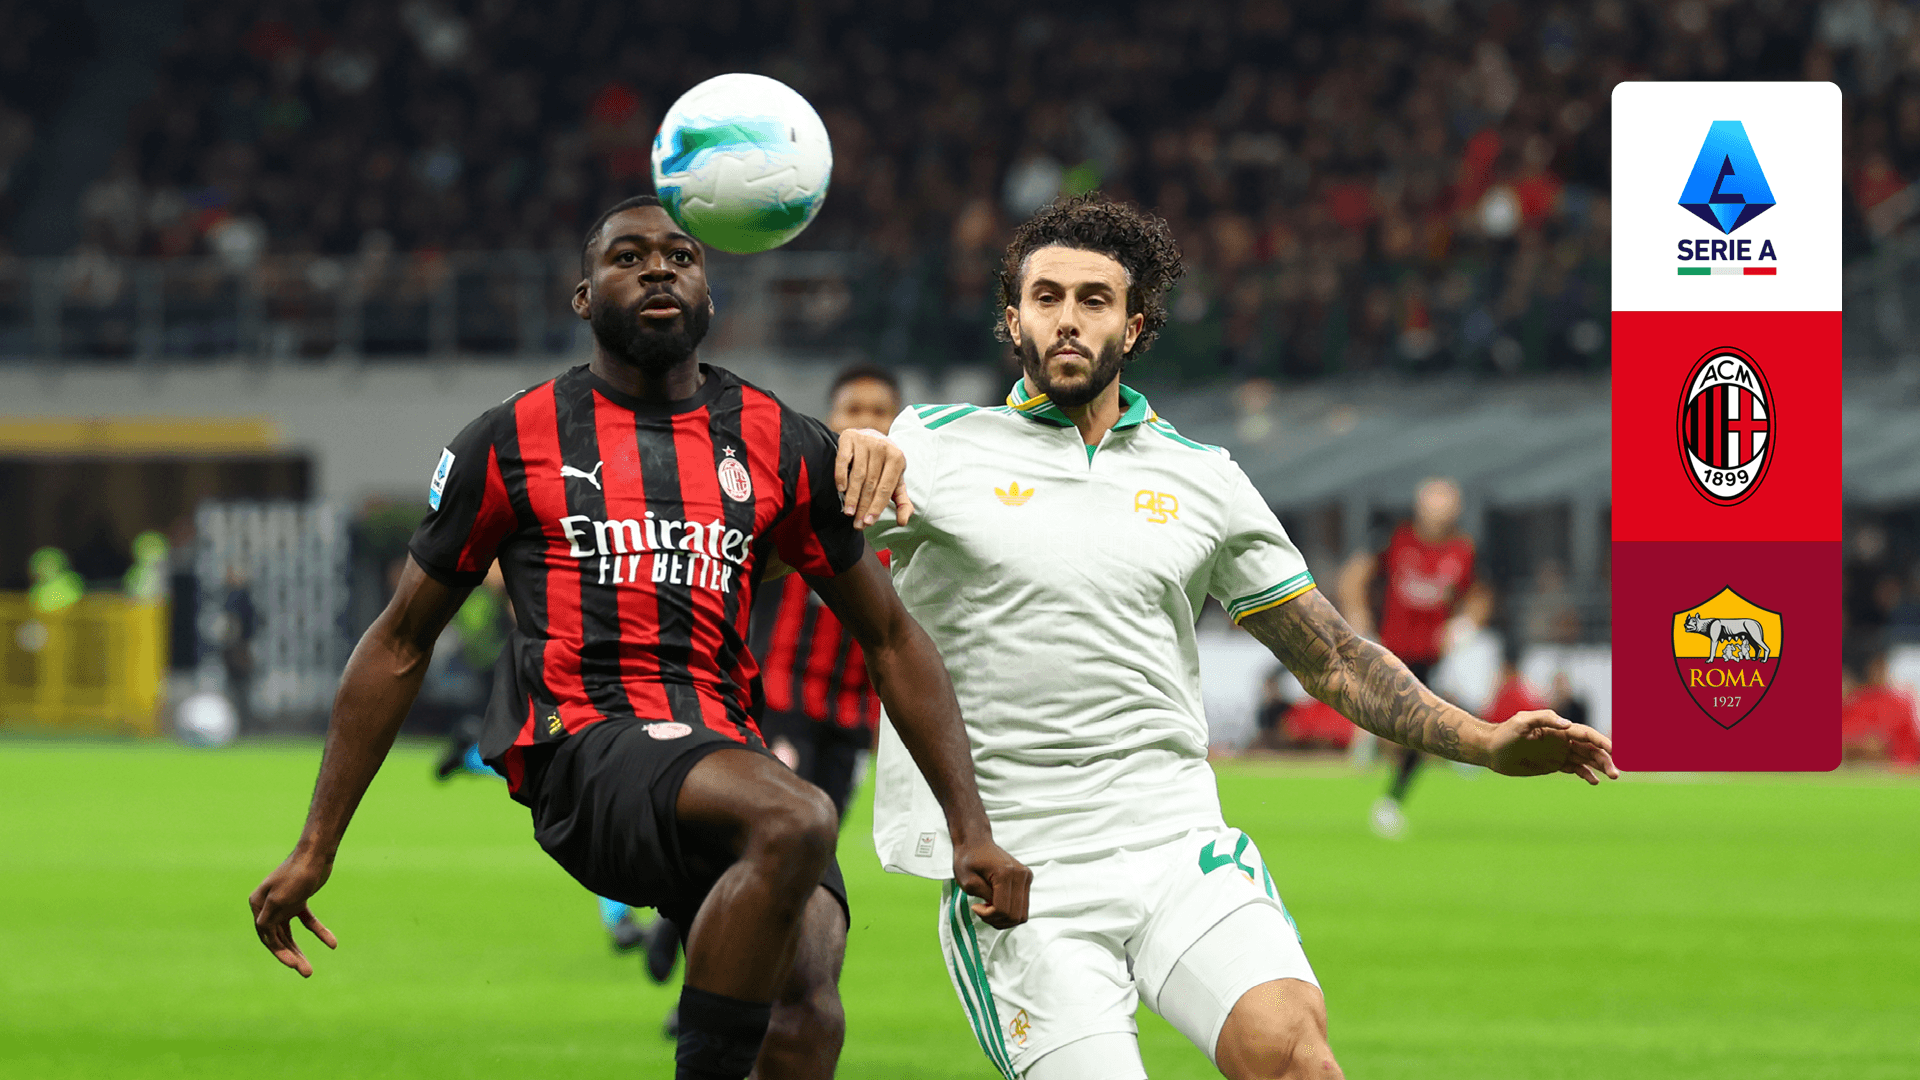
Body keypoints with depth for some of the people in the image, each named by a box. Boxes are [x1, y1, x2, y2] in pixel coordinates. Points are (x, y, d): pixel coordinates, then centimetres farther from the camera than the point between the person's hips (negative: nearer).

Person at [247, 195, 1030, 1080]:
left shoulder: (779, 445, 15)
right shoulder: (512, 443, 9)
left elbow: (891, 641, 21)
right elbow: (400, 644, 16)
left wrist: (971, 830, 12)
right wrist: (315, 850, 15)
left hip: (727, 750, 4)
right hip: (585, 743, -4)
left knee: (808, 1001, -24)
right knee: (796, 823, -34)